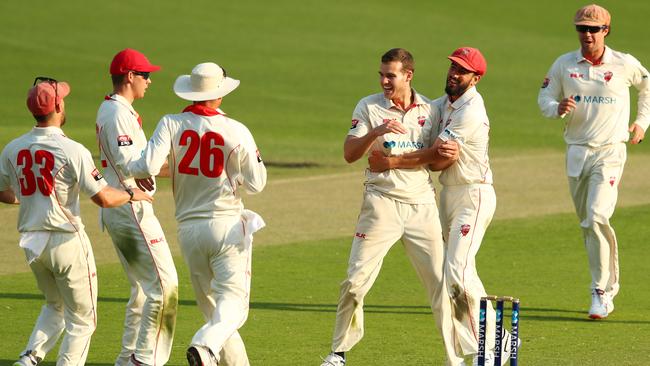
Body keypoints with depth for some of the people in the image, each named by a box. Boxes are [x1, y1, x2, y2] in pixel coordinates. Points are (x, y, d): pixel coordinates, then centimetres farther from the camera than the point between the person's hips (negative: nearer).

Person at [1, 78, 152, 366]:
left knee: (54, 306, 25)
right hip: (66, 240, -6)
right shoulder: (72, 151, -16)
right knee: (82, 318, 8)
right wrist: (131, 194, 2)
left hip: (31, 242, 6)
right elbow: (104, 198, -18)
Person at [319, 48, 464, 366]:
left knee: (441, 281, -1)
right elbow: (349, 154, -10)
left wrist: (448, 156, -9)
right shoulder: (369, 107, 0)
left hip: (422, 205, 2)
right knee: (356, 280, -5)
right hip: (381, 204, -2)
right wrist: (376, 132, -27)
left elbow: (433, 161, 13)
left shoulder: (428, 109, 8)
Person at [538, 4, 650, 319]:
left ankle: (602, 293, -14)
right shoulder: (563, 65, 3)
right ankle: (610, 283, 26)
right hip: (576, 152, 4)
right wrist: (558, 109, -13)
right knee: (587, 223, 10)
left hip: (610, 153, -4)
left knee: (597, 217, -19)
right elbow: (544, 98, 9)